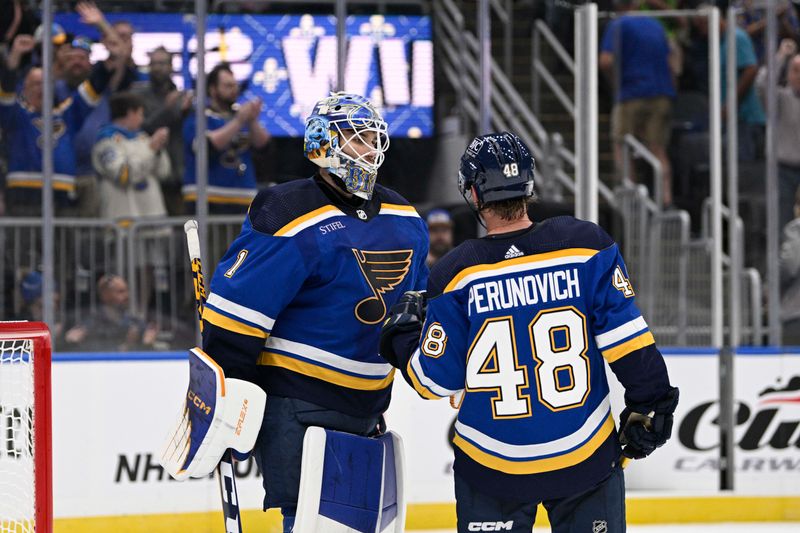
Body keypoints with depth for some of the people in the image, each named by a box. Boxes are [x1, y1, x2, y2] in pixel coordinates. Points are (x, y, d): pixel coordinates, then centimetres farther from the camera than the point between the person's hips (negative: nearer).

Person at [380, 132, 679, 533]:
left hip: (493, 468, -1)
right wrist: (650, 405, 3)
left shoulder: (456, 274, -9)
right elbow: (626, 338, -8)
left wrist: (402, 333, 13)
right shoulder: (587, 246, -7)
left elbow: (438, 380, -5)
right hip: (585, 455, 1)